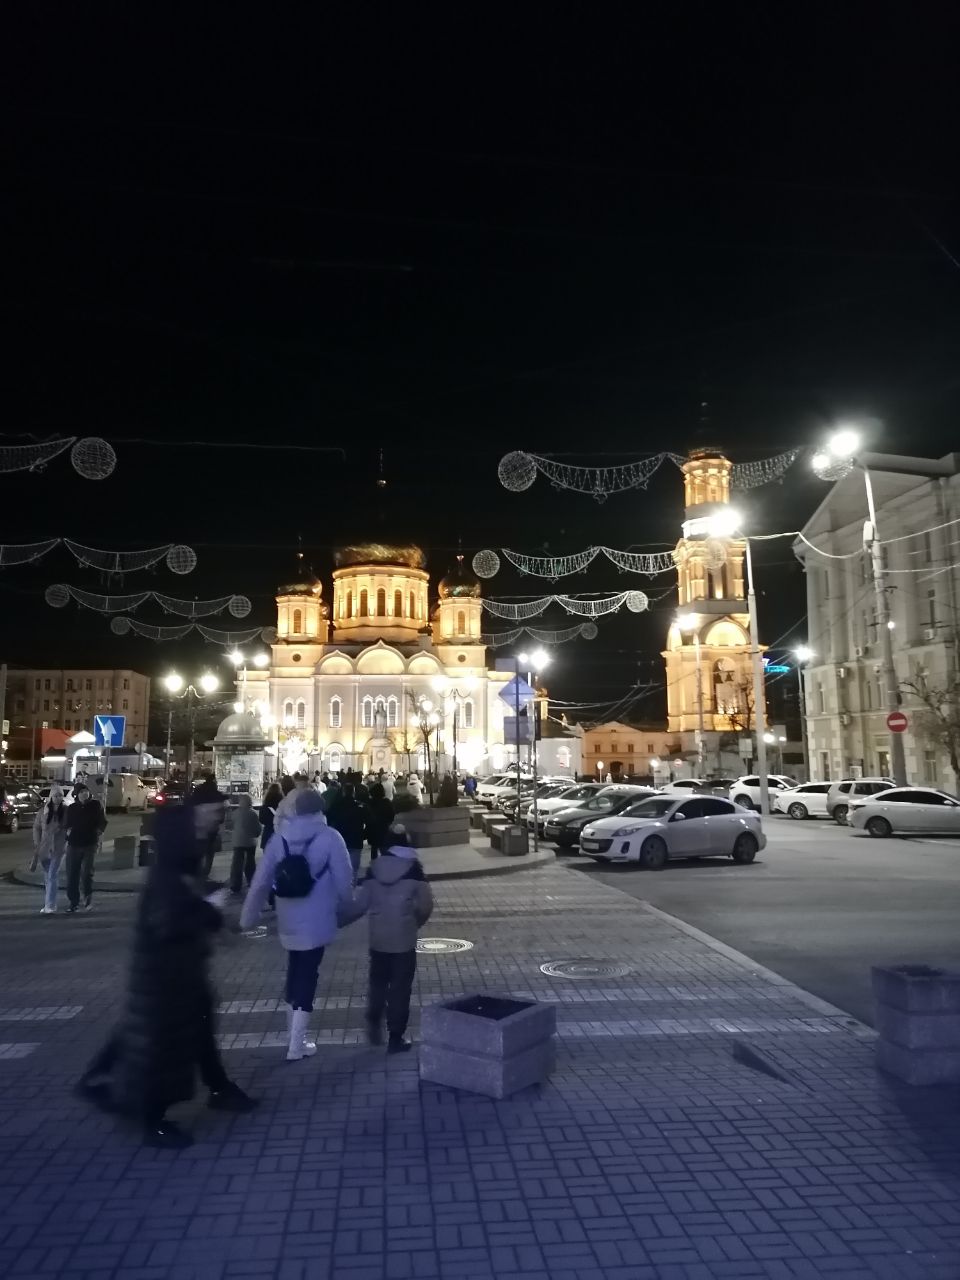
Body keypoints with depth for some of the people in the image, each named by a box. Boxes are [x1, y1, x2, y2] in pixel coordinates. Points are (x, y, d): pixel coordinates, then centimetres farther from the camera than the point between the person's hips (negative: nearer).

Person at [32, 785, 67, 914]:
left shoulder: (66, 811, -5)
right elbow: (36, 828, 6)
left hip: (58, 848, -3)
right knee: (48, 876, 15)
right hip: (44, 848, 3)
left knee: (52, 876, -11)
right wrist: (37, 844, 1)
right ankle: (48, 904, 27)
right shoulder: (43, 811, -1)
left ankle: (50, 906, -13)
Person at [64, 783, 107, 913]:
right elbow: (66, 824, 17)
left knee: (86, 871, -16)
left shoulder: (95, 805, 3)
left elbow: (102, 822, 9)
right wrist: (68, 831, -2)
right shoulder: (72, 808, 8)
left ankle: (88, 895, 10)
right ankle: (73, 903, 18)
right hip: (73, 844, 3)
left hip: (90, 845, -3)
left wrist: (99, 831, -6)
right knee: (72, 875, 4)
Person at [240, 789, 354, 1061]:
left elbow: (260, 881, 0)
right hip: (316, 922, -4)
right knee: (307, 977, 5)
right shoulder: (330, 837, -12)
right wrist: (345, 906, 8)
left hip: (288, 922, 4)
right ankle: (296, 1046, 7)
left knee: (295, 973, 21)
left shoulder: (280, 838, -1)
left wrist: (248, 917, 9)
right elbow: (344, 880, -12)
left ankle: (293, 1035, 33)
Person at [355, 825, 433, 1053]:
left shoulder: (374, 867, -1)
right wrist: (416, 922, 6)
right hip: (404, 938, -3)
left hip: (377, 937, 3)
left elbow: (361, 902, 1)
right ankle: (396, 1038, 10)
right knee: (400, 987, 6)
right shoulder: (413, 868, -9)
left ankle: (374, 1023, 22)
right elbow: (426, 905, -11)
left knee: (378, 981, 22)